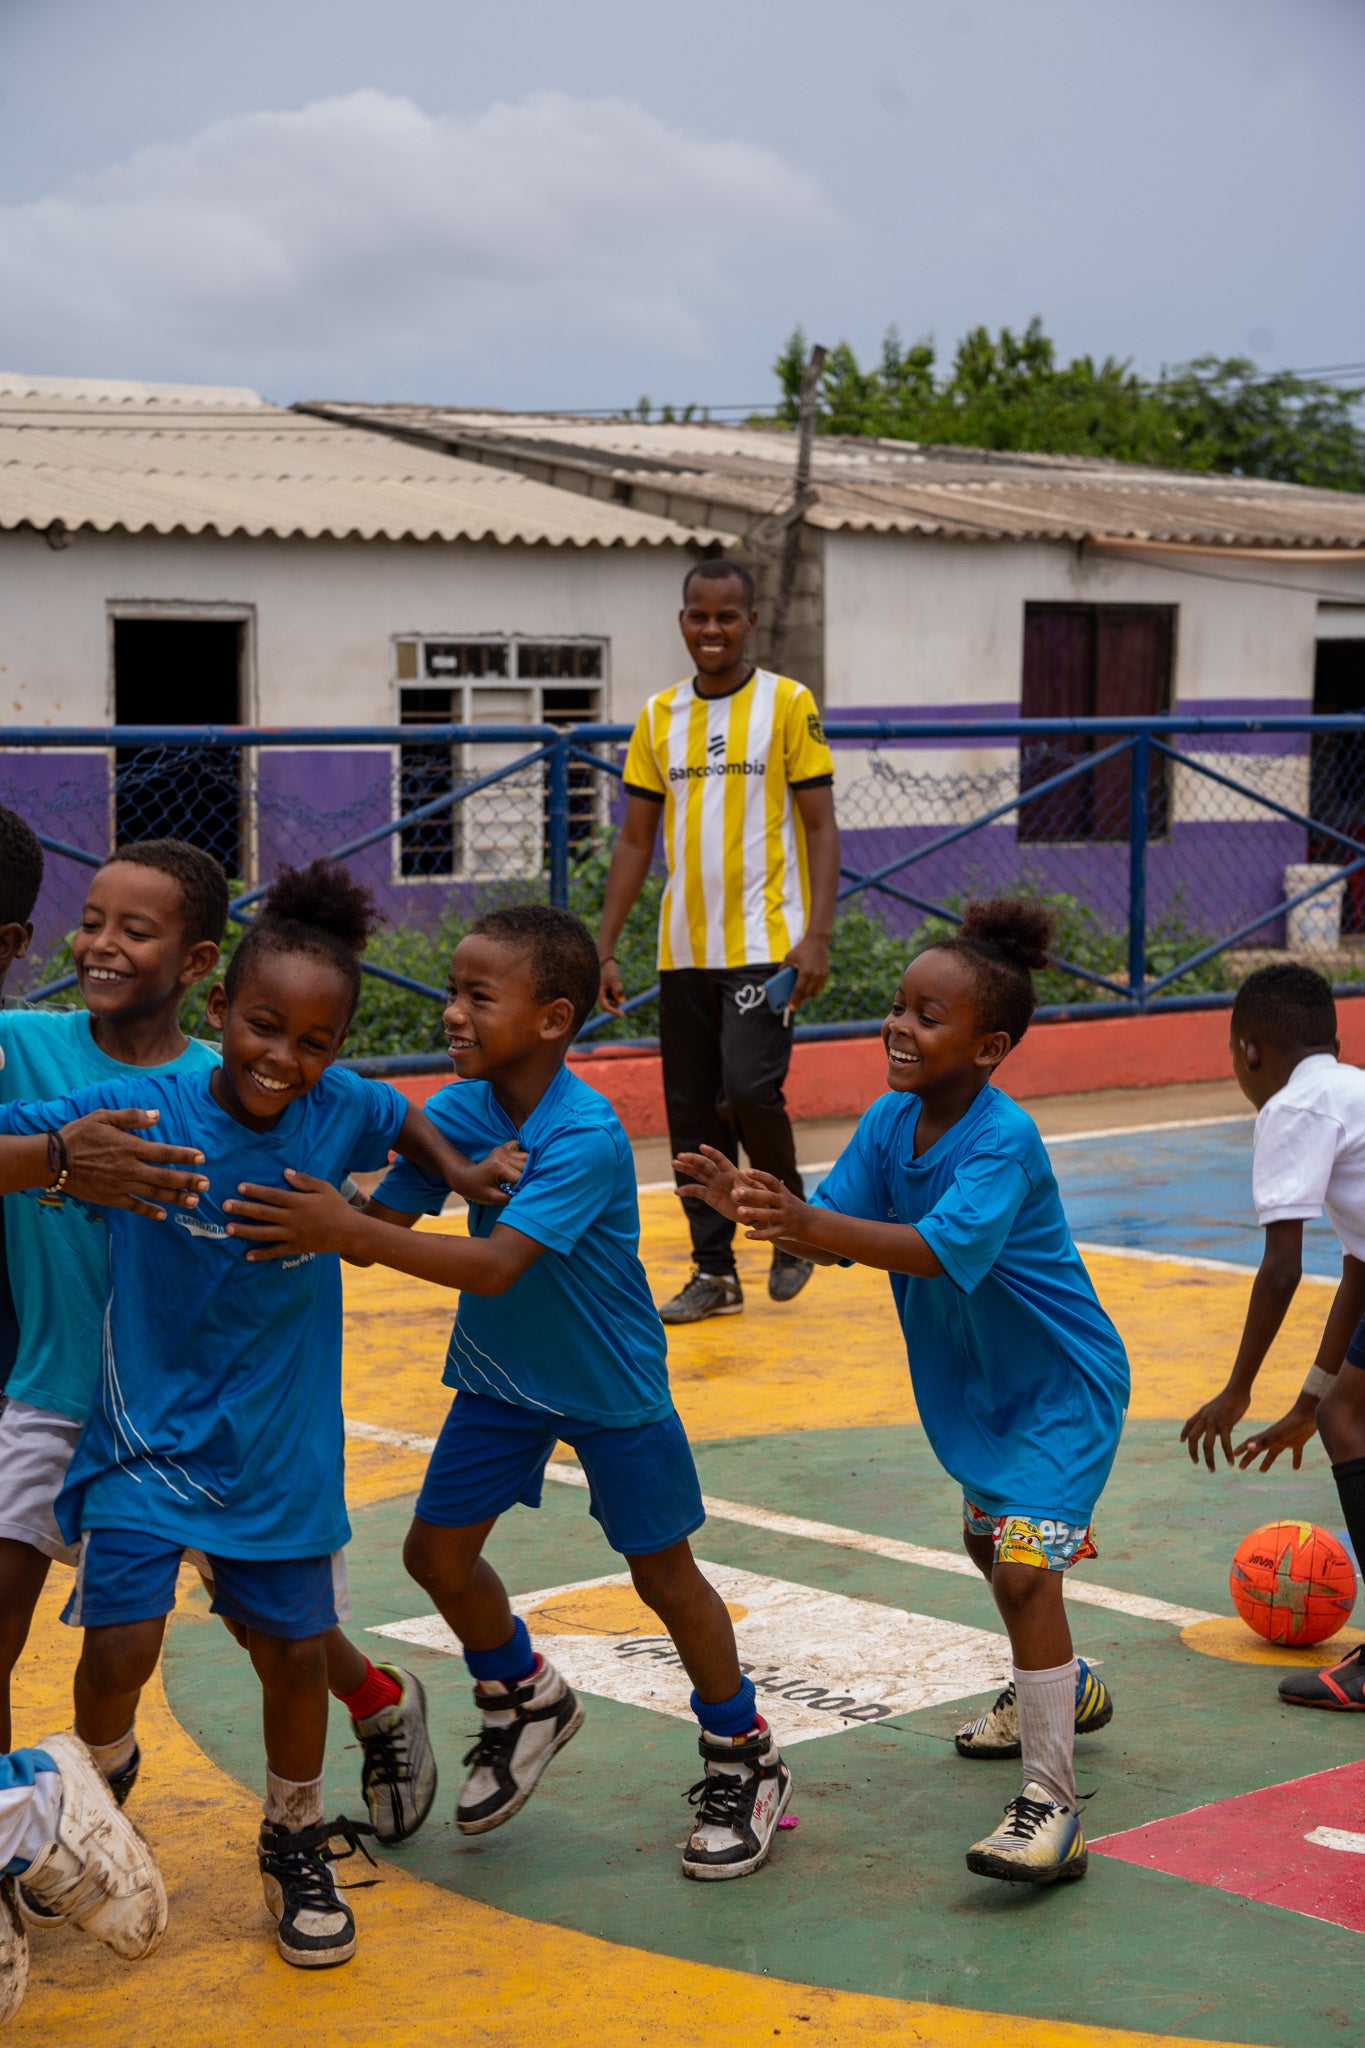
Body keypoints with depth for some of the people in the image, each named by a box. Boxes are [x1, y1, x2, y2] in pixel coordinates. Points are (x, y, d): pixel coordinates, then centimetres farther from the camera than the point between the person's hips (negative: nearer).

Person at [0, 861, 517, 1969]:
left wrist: (461, 1173, 2)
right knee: (120, 1644, -12)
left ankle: (296, 1842, 33)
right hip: (148, 1431, -3)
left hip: (281, 1449, 3)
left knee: (295, 1652, 8)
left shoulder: (338, 1110, -7)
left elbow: (401, 1117, 15)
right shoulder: (140, 1111, -17)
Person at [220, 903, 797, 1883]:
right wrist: (308, 1213, -33)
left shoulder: (587, 1137, -32)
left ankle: (746, 1762, 23)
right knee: (438, 1552, 5)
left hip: (613, 1386, -6)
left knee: (664, 1575, 4)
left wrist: (346, 1231, -46)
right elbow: (381, 1225, -12)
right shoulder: (455, 1113, -13)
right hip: (500, 1373, 6)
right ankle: (528, 1703, 32)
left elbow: (496, 1266, -40)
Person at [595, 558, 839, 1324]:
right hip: (684, 948, 5)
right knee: (692, 1112, 5)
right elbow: (636, 840, 13)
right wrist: (606, 949, 7)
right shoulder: (660, 716, 10)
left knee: (750, 1089, -17)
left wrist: (817, 936, -15)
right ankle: (715, 1271, 14)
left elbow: (821, 828, -4)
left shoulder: (788, 705, -2)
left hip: (764, 943, -5)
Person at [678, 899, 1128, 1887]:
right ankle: (1068, 1688, 53)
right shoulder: (891, 1121, -6)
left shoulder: (1006, 1142, -29)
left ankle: (1053, 1806, -18)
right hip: (979, 1382, 9)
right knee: (990, 1544, 26)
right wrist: (753, 1204, -27)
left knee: (1025, 1565, -19)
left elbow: (936, 1249, -43)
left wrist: (810, 1219, -54)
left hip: (1061, 1384, -9)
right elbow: (836, 1235, -8)